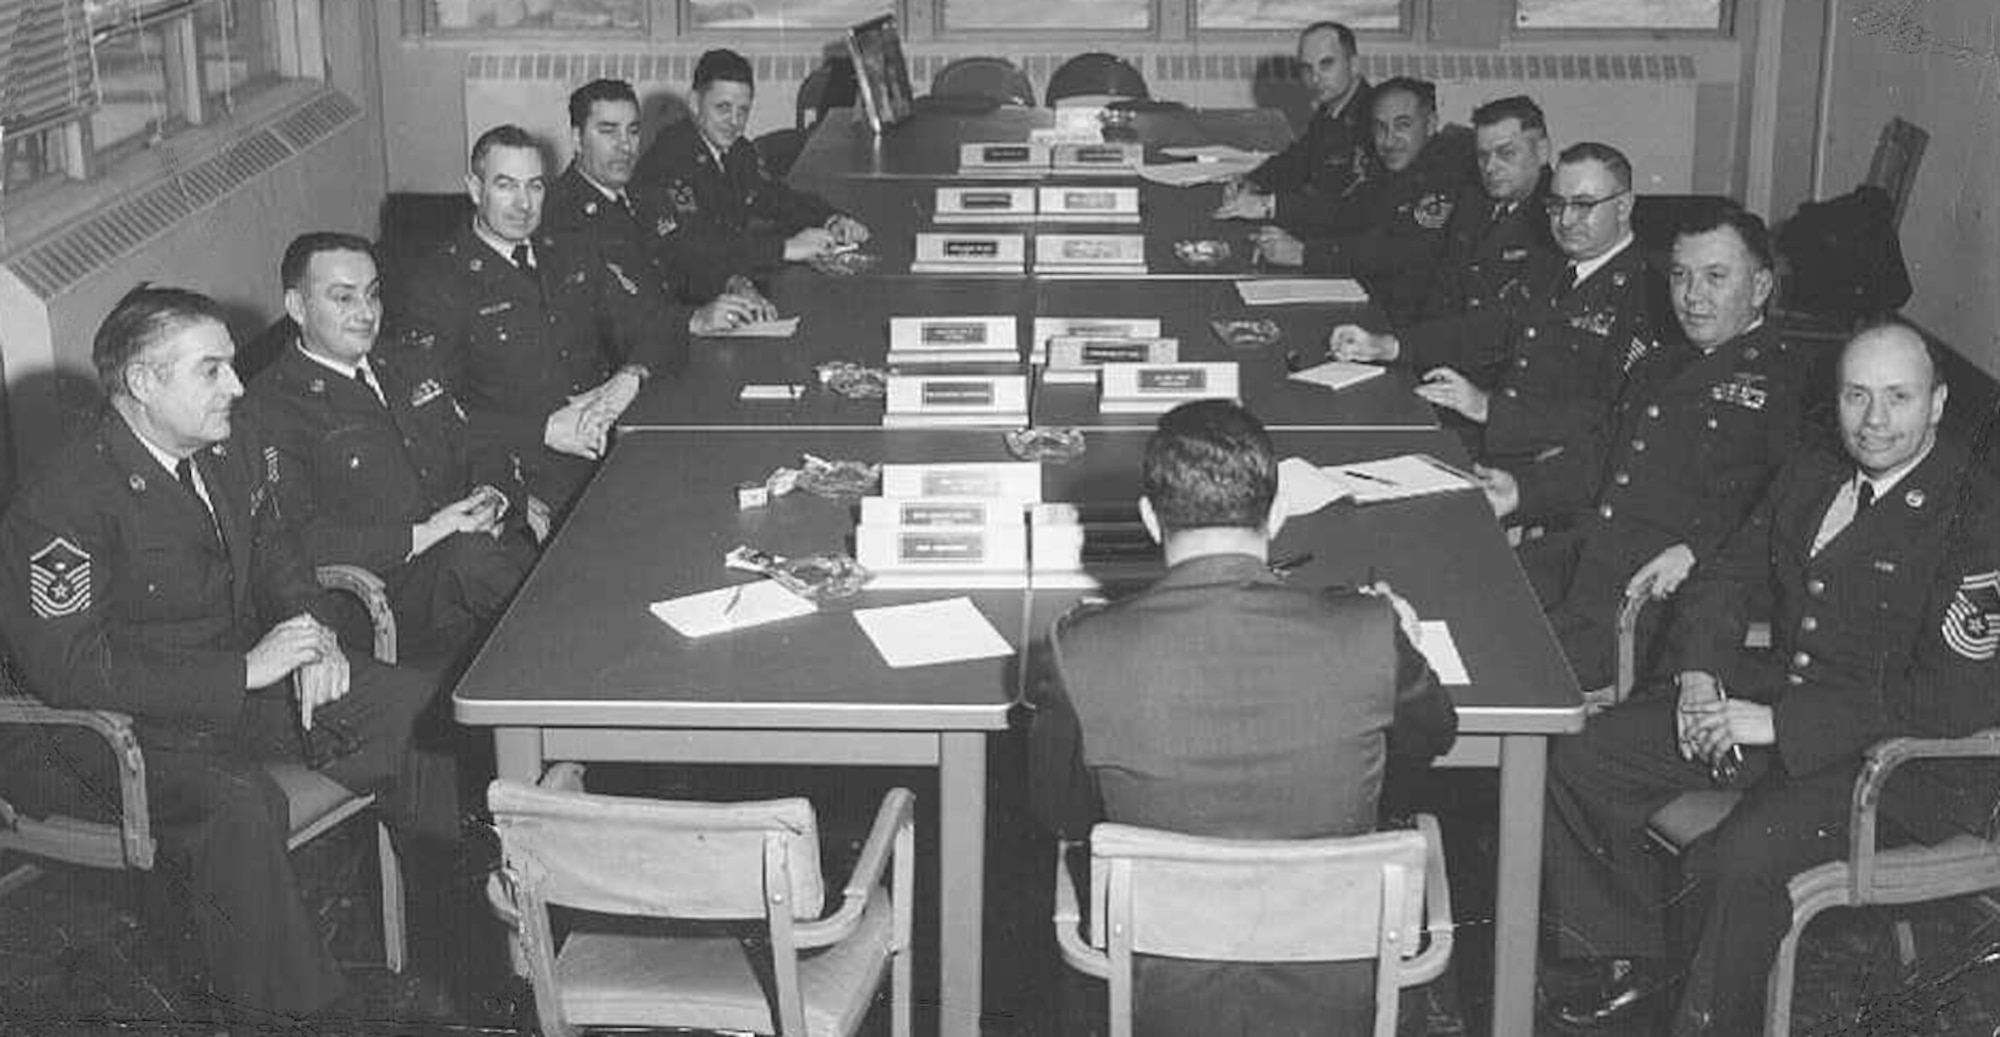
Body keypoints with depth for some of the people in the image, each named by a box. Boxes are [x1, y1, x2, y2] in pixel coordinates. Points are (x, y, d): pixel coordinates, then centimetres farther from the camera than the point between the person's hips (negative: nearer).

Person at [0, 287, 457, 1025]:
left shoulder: (228, 450, 3)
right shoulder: (65, 508, -22)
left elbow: (272, 554, 19)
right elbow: (71, 673, -26)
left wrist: (313, 635, -4)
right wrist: (245, 671, -27)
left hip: (246, 679, 8)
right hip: (132, 729, -8)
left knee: (417, 706, -6)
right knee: (239, 805, -36)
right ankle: (269, 1016, -21)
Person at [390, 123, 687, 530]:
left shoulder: (574, 256, 19)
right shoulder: (435, 284, 1)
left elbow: (664, 330, 14)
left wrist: (629, 378, -8)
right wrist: (544, 429, -17)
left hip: (621, 456, 6)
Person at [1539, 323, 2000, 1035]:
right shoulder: (1808, 478, 10)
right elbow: (1724, 580, 16)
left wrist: (1779, 722, -23)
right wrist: (1699, 675, -7)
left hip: (1904, 760, -8)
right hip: (1776, 696, 8)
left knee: (1739, 858, -34)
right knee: (1576, 762, -4)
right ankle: (1638, 957, 12)